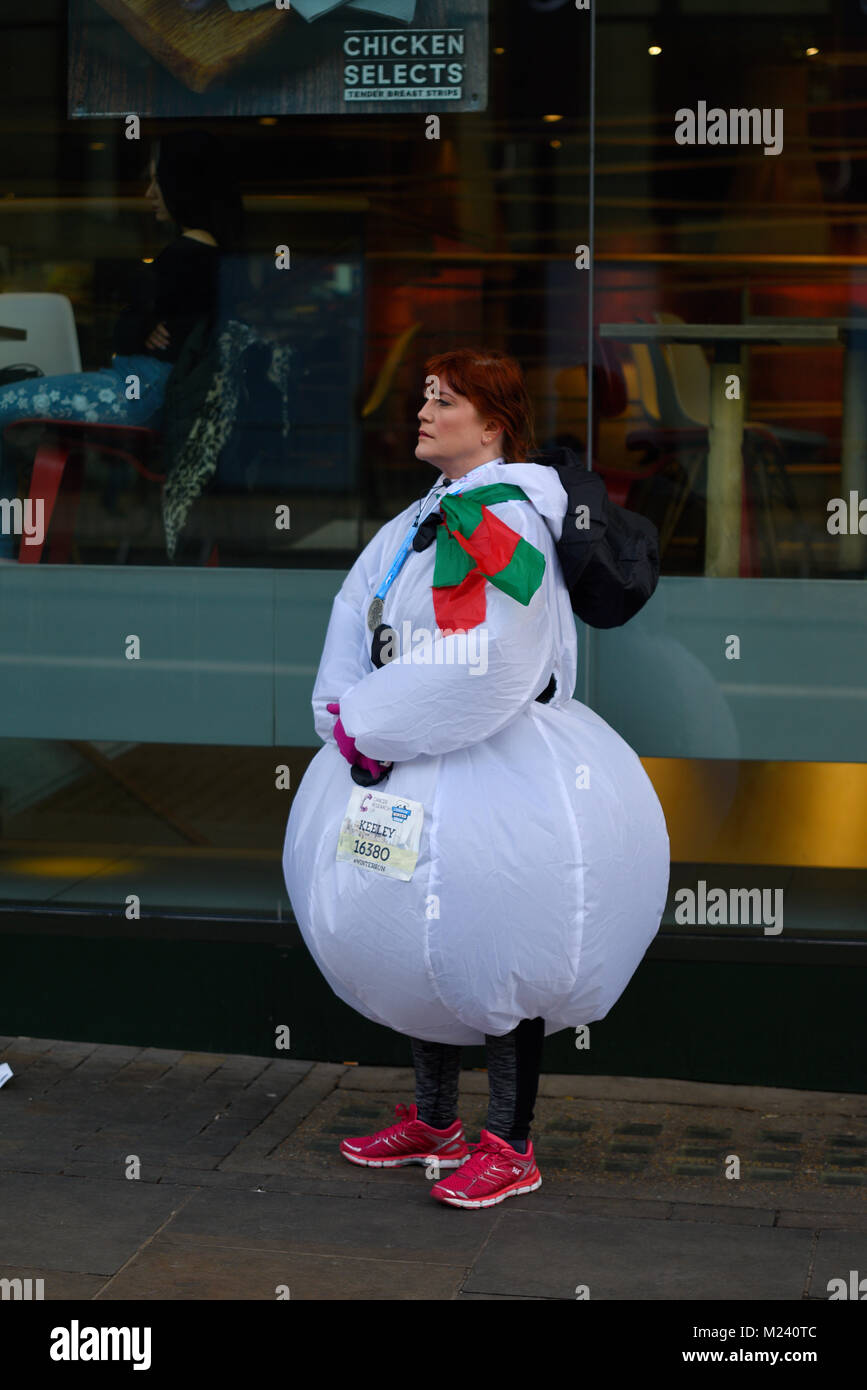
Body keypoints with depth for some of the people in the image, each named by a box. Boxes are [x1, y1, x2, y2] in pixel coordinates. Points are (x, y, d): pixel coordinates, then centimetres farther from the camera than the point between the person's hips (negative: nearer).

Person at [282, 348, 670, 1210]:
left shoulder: (503, 523, -18)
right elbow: (357, 614, 9)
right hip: (413, 772, 9)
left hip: (499, 776, -9)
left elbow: (474, 676, -26)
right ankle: (432, 1121, 33)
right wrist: (349, 716, -8)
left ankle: (509, 1147, 12)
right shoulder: (421, 521, 11)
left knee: (494, 950, -1)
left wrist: (368, 723, -17)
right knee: (415, 941, 17)